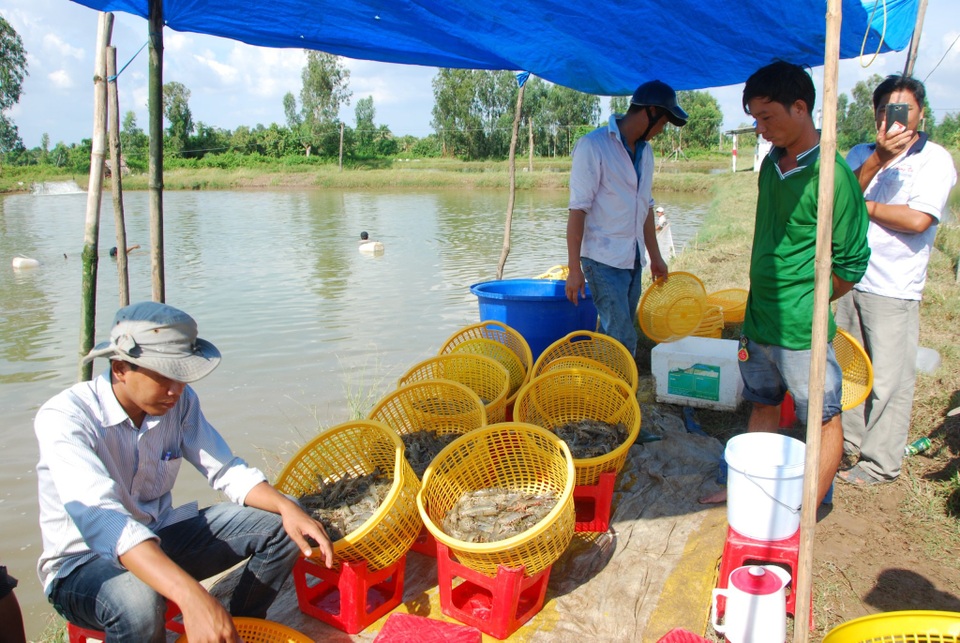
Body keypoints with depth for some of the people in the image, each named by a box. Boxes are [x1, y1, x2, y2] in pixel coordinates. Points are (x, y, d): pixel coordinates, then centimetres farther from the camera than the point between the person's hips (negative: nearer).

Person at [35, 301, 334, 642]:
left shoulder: (180, 401, -8)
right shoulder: (63, 418, -25)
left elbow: (227, 470, -3)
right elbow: (99, 518, -39)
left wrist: (286, 507, -24)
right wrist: (192, 597, -52)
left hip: (160, 540, 6)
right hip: (82, 564, -5)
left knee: (281, 526, -8)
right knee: (138, 599, -39)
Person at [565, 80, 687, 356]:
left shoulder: (645, 150, 11)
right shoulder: (593, 146, -12)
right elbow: (578, 210, -15)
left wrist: (655, 257, 20)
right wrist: (574, 268, -17)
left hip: (633, 260, 7)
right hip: (603, 260, -7)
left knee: (621, 332, 11)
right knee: (622, 339, -10)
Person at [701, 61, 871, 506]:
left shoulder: (830, 173, -16)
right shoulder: (771, 163, 7)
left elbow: (851, 263, -11)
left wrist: (806, 304, -1)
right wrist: (762, 302, 14)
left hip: (801, 331, -8)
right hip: (758, 320, 8)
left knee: (824, 419, 7)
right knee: (763, 406, 21)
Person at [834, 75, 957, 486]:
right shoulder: (861, 154, 11)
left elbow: (918, 220, -16)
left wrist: (862, 205, -6)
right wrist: (878, 159, -19)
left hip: (893, 287, -5)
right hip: (848, 278, 5)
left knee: (889, 380, 0)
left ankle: (880, 463, 12)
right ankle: (848, 442, 29)